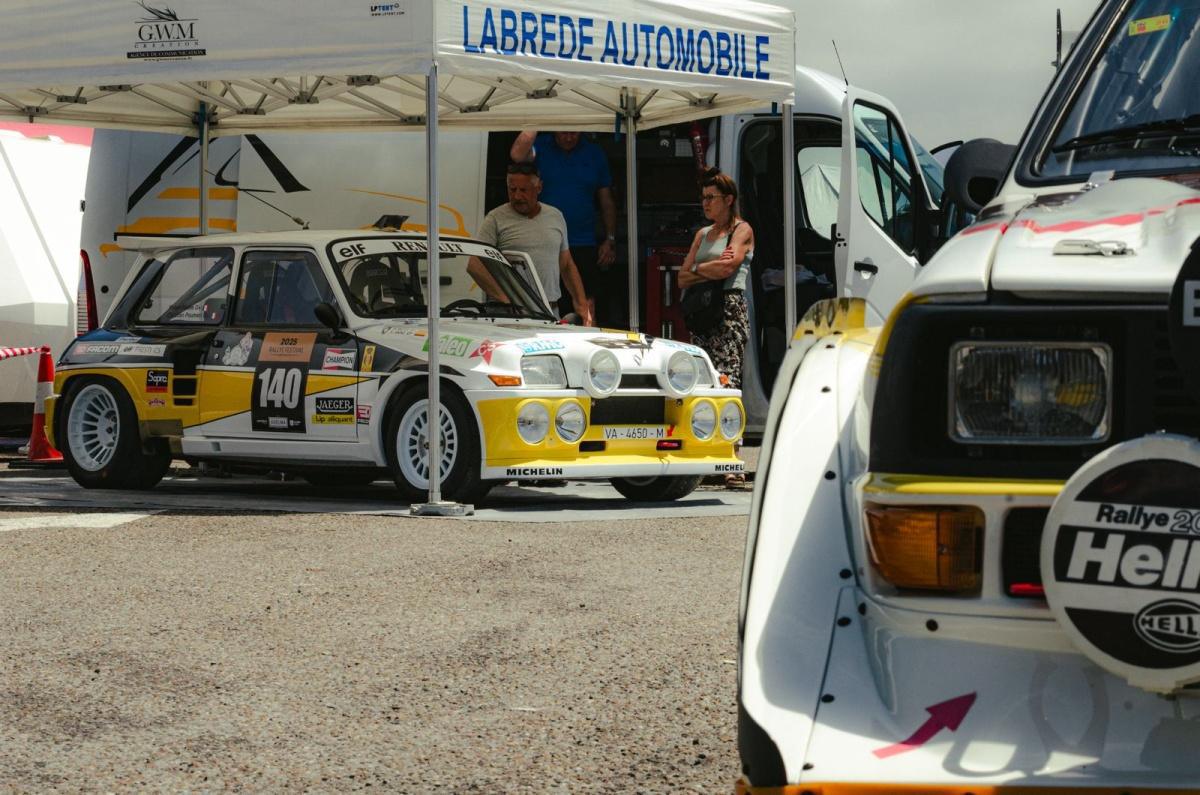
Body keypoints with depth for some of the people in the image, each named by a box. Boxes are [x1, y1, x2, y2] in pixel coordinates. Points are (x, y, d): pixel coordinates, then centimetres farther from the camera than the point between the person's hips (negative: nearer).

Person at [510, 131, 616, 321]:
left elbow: (607, 202, 15)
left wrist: (610, 240, 7)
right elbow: (518, 155, -22)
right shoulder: (540, 146, 3)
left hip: (584, 247, 2)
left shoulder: (594, 154, 11)